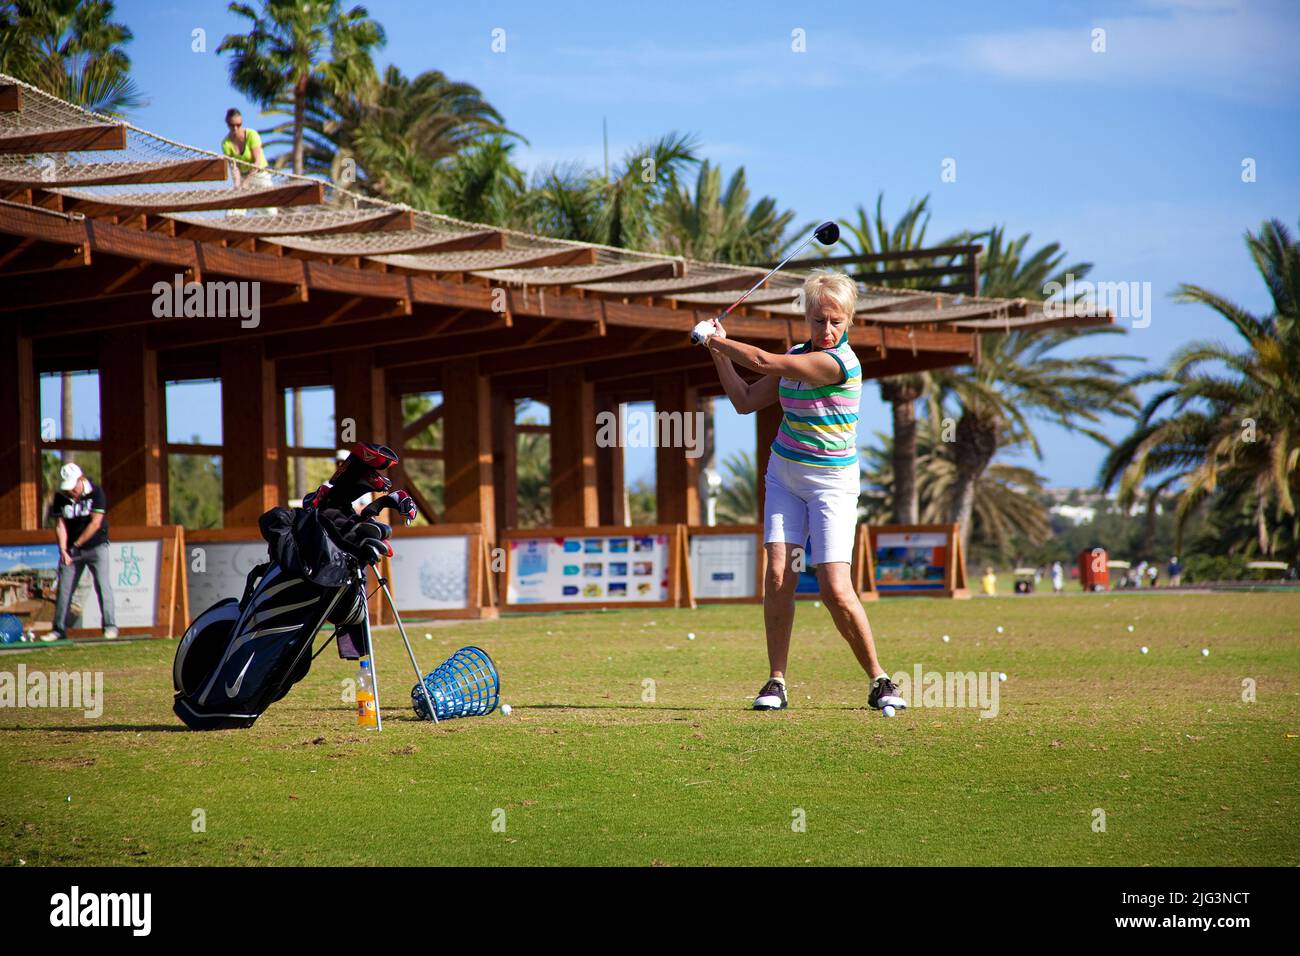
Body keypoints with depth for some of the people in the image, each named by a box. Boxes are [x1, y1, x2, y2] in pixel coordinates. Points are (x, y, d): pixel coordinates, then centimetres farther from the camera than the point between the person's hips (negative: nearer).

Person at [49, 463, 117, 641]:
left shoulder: (96, 492, -13)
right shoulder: (61, 497, -2)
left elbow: (95, 523, -16)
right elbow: (60, 525, -3)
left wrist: (76, 545, -15)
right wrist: (63, 550, -16)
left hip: (96, 546, -4)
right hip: (72, 550, 4)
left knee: (102, 584, -13)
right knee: (64, 587, 1)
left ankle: (110, 626, -12)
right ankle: (59, 629, 8)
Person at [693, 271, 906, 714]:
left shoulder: (839, 362, -21)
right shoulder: (796, 356, 6)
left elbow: (763, 362, -23)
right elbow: (746, 401, 13)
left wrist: (714, 339, -10)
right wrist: (717, 350, 5)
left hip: (832, 483, -6)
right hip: (784, 475, 6)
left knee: (836, 590, -13)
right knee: (778, 576, -8)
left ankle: (879, 681, 4)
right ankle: (776, 682, -1)